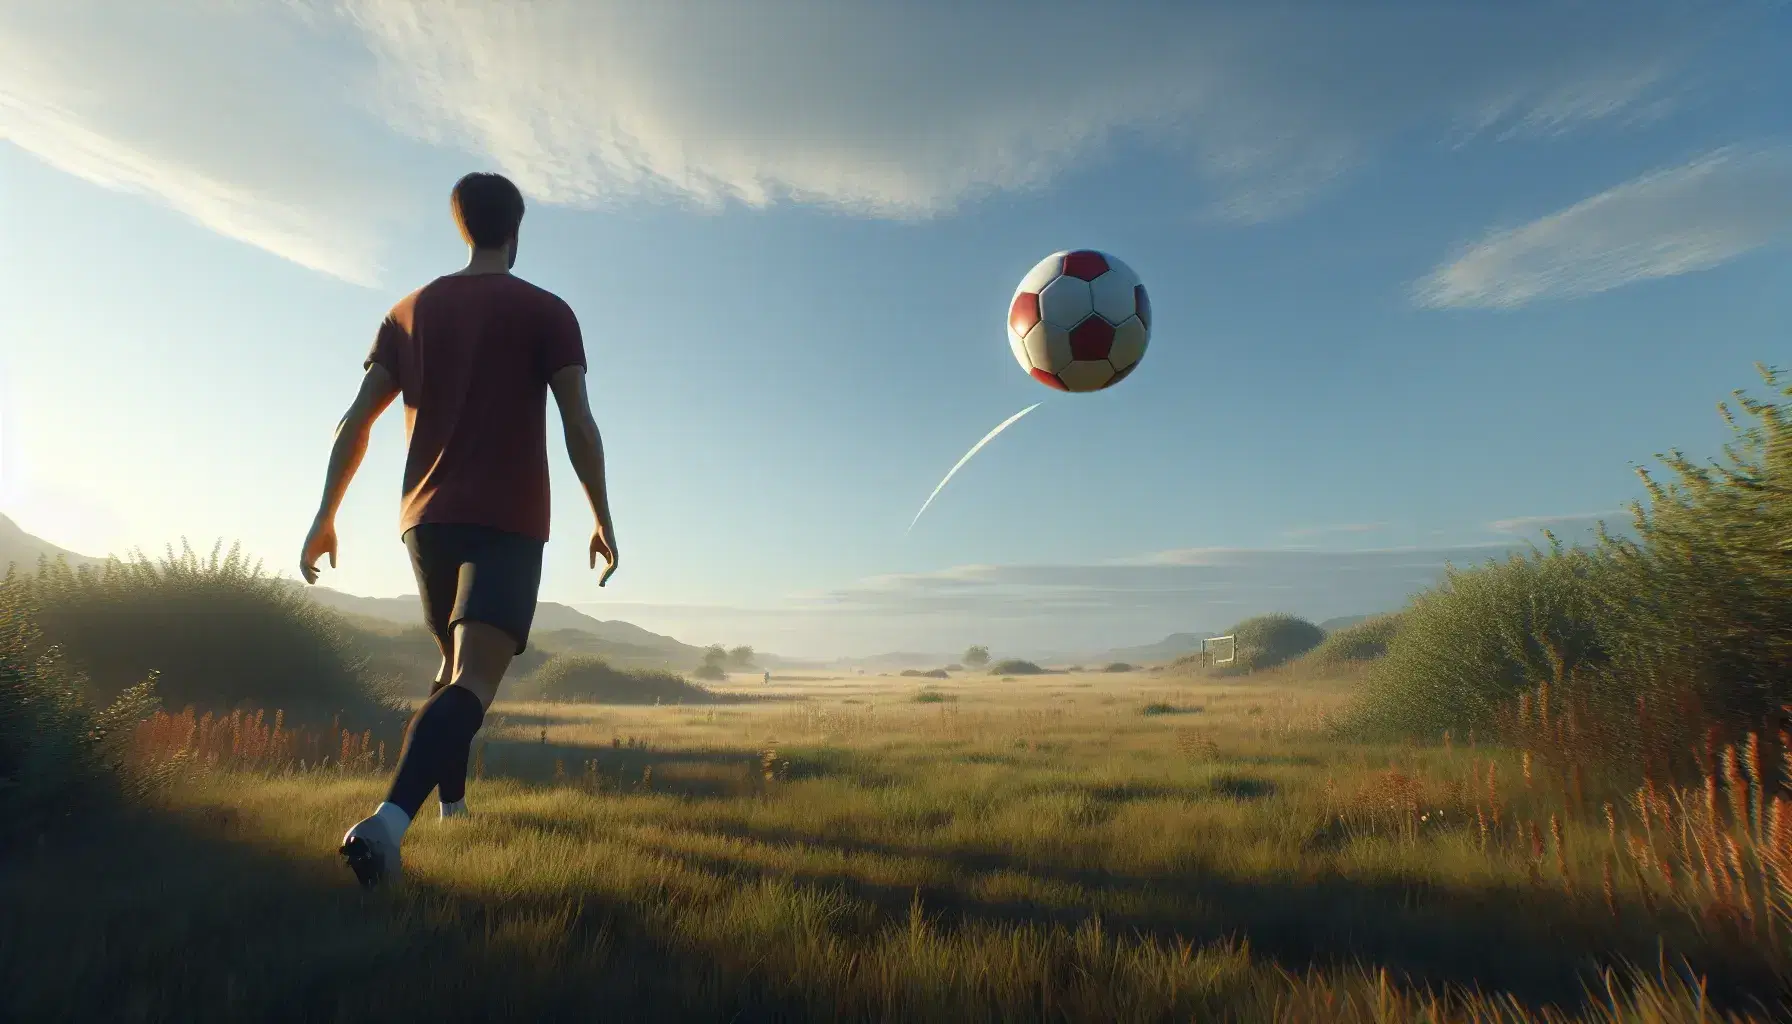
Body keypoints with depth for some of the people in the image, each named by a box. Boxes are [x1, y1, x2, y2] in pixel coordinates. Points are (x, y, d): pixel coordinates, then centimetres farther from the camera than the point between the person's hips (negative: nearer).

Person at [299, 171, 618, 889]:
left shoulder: (409, 310, 14)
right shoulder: (547, 311, 2)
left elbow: (355, 421, 9)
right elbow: (580, 425, -7)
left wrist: (326, 515, 13)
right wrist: (603, 520, -2)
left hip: (427, 519, 5)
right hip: (509, 522, -5)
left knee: (454, 661, 23)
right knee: (474, 677, -13)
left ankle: (451, 799, 31)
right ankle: (389, 819, -33)